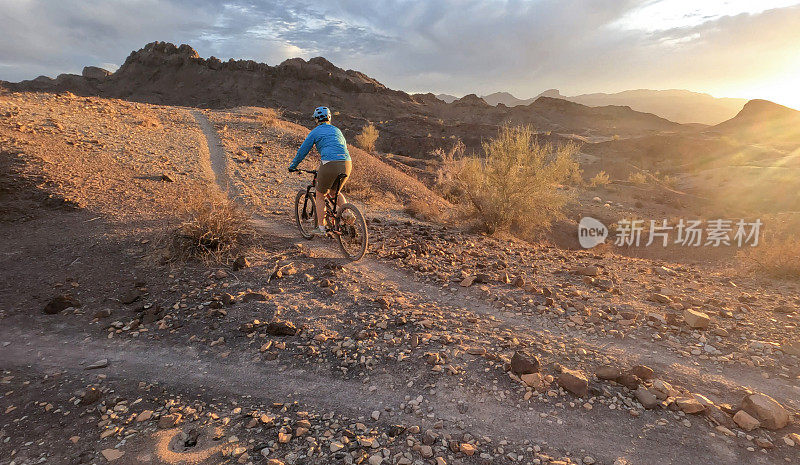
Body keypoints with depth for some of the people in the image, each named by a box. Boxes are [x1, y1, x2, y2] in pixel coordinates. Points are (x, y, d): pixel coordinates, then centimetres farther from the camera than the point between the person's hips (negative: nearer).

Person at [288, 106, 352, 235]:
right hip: (347, 164, 5)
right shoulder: (337, 130, 26)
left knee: (320, 195, 14)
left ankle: (321, 228, 14)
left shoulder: (315, 132, 11)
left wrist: (292, 165, 29)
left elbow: (302, 151, 15)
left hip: (329, 164, -5)